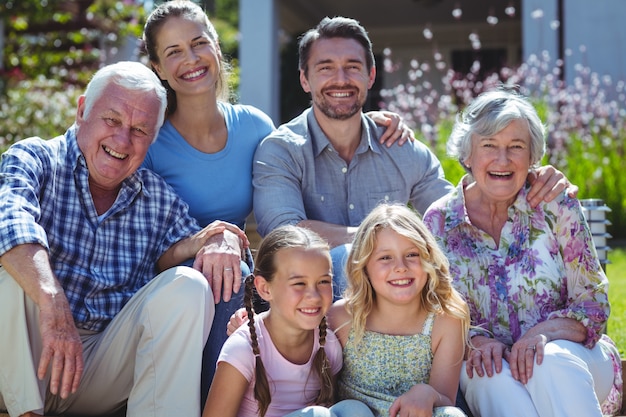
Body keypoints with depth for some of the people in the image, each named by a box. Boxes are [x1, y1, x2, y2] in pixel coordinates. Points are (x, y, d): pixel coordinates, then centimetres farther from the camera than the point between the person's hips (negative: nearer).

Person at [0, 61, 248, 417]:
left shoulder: (160, 199, 8)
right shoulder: (34, 159, -5)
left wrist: (196, 244, -14)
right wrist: (53, 301, -43)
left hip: (105, 372, 3)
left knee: (188, 285, -16)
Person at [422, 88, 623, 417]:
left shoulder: (557, 206, -3)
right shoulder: (439, 222, -1)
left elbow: (594, 304, -2)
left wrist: (543, 333, -21)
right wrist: (478, 341, -19)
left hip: (569, 356, 0)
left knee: (551, 360, -34)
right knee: (493, 373, -35)